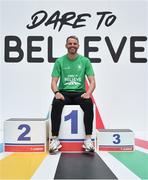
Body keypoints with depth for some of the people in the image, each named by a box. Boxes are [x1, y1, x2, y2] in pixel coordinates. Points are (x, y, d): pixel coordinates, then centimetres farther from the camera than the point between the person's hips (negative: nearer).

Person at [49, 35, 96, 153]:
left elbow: (92, 82, 1)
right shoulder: (60, 61, 5)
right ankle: (55, 139, -28)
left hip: (79, 93, 0)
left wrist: (88, 93, -21)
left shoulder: (85, 61, 5)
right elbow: (54, 82, 0)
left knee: (89, 104, -34)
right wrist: (57, 92, -23)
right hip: (64, 92, 0)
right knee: (56, 103, -34)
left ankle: (88, 139, -28)